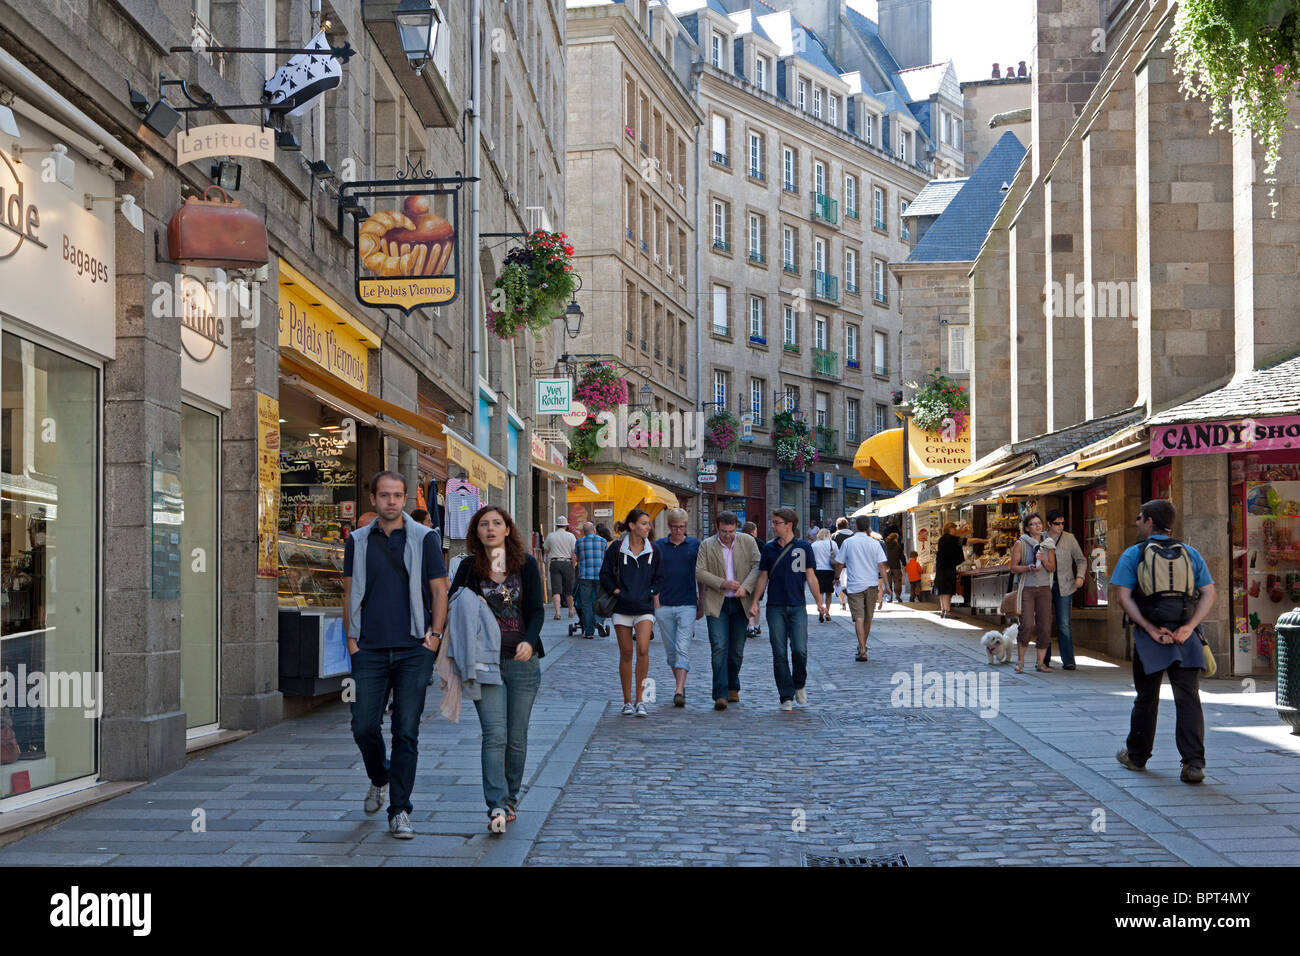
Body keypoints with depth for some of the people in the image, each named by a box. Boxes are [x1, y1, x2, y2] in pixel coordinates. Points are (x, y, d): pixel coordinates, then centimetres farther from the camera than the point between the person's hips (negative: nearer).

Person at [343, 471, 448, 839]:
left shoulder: (424, 539, 3)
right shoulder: (357, 541, 9)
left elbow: (439, 591, 5)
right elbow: (350, 592, 13)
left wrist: (435, 634, -4)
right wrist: (351, 639, 5)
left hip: (414, 649, -2)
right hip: (370, 650, 2)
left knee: (406, 732, -3)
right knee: (364, 726, -1)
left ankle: (400, 812, 3)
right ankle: (379, 778, 31)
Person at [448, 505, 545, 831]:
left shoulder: (526, 564, 3)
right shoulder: (469, 568, 5)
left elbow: (537, 609, -2)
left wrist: (529, 642, -19)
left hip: (522, 661, 1)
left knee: (516, 737, 6)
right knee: (494, 733, -13)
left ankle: (509, 799, 24)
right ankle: (497, 807, -18)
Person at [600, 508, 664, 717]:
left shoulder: (653, 550, 6)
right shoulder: (616, 548, 0)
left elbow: (659, 578, 12)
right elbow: (605, 575, 4)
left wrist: (649, 594, -2)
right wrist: (617, 592, -7)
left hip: (644, 608, 1)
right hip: (622, 608, 0)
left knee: (643, 649, -16)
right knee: (626, 653, 3)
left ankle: (640, 700, -9)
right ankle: (627, 701, 13)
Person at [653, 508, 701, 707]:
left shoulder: (695, 545, 5)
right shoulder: (659, 546, 7)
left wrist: (701, 605, 7)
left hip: (687, 605, -2)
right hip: (664, 606, 2)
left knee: (683, 650, -12)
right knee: (671, 651, 9)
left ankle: (679, 692, -18)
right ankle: (681, 686, 23)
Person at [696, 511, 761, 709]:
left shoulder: (748, 541, 4)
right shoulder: (707, 545, 2)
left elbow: (757, 566, -1)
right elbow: (699, 572, -4)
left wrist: (745, 587, -16)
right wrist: (723, 584, -16)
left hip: (740, 603, 2)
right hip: (716, 603, -2)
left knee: (737, 650, 9)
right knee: (719, 648, -12)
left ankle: (732, 687, 29)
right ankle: (720, 695, -15)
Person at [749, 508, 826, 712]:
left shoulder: (804, 548, 2)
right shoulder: (769, 548, 8)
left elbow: (810, 576, 3)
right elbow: (763, 578, 11)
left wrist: (819, 602, -6)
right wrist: (754, 602, 4)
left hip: (798, 607, -2)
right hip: (775, 608, 2)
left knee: (800, 650, -10)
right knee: (780, 653, -1)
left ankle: (799, 685, 17)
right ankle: (786, 697, 6)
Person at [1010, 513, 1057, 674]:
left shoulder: (1048, 544, 11)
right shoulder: (1020, 544, 1)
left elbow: (1053, 568, 8)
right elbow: (1013, 566, -2)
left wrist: (1043, 560, -11)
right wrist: (1029, 568, -17)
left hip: (1044, 589, 4)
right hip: (1026, 588, -3)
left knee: (1045, 627, -2)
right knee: (1027, 625, -14)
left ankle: (1041, 662, 7)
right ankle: (1020, 661, -1)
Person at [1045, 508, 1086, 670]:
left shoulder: (1069, 539, 4)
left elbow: (1081, 560, 11)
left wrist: (1080, 576, -5)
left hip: (1064, 587, -1)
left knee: (1064, 625, -5)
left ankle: (1068, 661, -3)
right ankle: (1044, 660, 15)